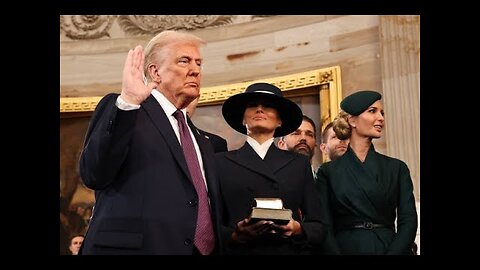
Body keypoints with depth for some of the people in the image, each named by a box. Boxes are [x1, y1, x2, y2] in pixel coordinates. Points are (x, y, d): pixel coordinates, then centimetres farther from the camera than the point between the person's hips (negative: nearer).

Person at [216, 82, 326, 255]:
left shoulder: (299, 163, 6)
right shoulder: (221, 162, 2)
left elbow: (318, 227, 4)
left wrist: (298, 230, -15)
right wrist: (234, 236, -18)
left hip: (291, 250, 2)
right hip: (239, 250, -1)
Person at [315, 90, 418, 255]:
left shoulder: (397, 168, 4)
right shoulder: (328, 172, 1)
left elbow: (408, 222, -2)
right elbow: (324, 228, -4)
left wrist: (394, 252, -16)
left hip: (390, 248, 2)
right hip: (345, 248, -1)